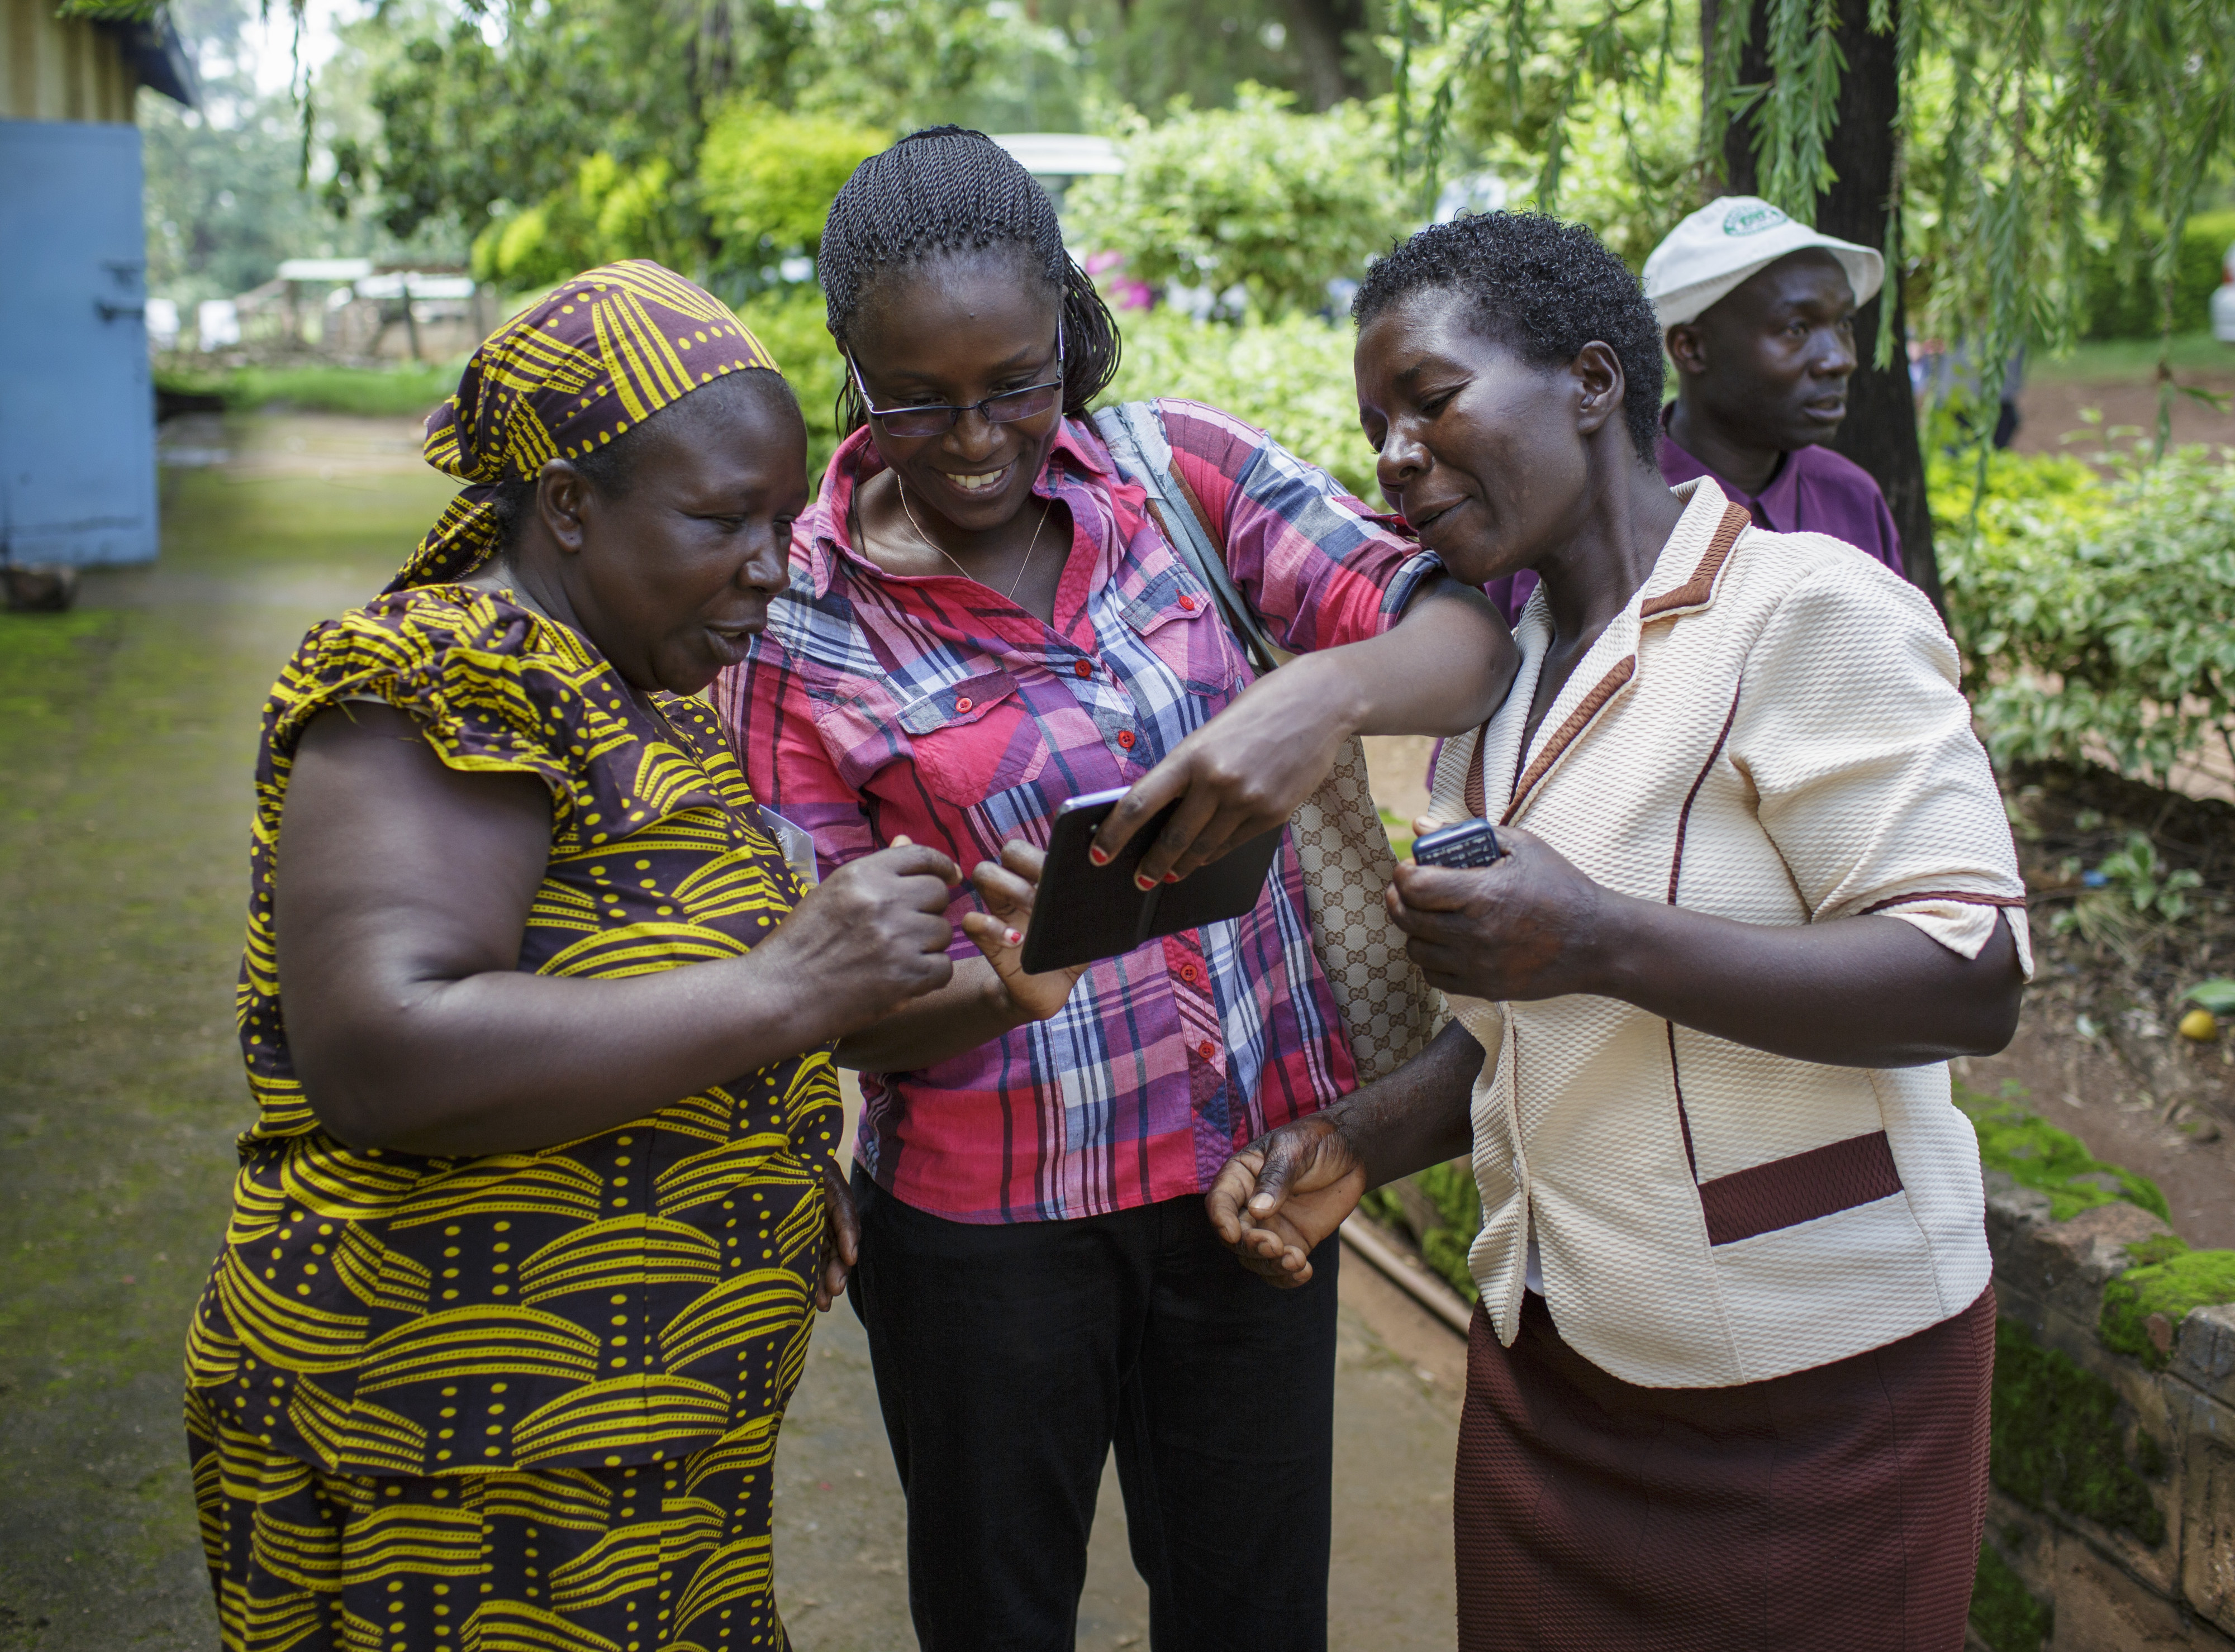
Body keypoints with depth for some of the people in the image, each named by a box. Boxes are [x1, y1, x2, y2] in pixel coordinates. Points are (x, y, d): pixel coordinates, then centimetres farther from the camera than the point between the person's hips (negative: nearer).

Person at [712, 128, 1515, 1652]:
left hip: (1255, 1161, 2)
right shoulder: (797, 621, -11)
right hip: (987, 1212, -2)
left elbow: (1472, 639, -13)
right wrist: (1002, 990, -31)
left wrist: (1330, 691, -36)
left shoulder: (1182, 469, -6)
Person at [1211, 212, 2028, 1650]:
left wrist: (1600, 942, -31)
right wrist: (1360, 1146, 0)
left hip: (1811, 1387, -6)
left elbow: (1974, 980, -22)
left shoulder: (1809, 608, -14)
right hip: (1550, 1360, 7)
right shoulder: (1500, 674, 11)